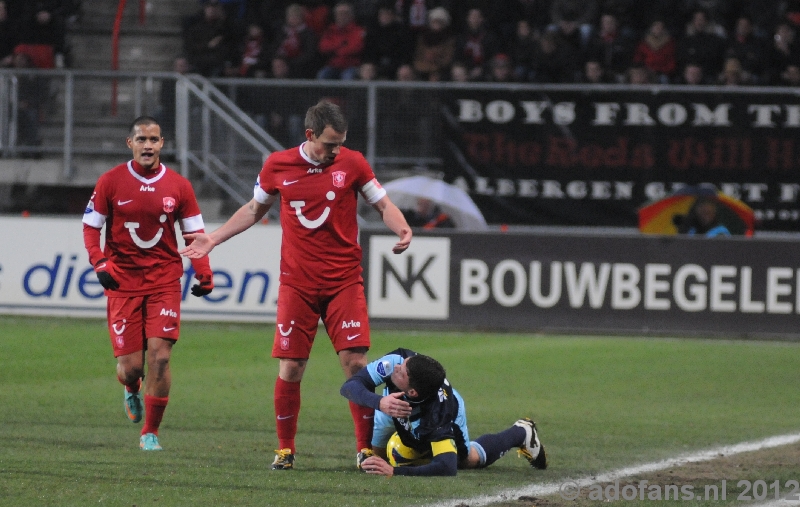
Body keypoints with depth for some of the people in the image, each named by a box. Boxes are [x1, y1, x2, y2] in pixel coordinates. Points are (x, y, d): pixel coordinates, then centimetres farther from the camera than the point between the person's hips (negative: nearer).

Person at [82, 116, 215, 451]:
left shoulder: (178, 186, 3)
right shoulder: (110, 182, 0)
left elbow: (194, 233, 9)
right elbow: (90, 226, 5)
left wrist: (203, 273, -4)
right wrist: (99, 263, -10)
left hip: (164, 281, 0)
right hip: (123, 282, 0)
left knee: (159, 356, -13)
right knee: (130, 366, -3)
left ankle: (151, 432, 2)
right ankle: (132, 392, 36)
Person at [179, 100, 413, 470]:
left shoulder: (351, 163, -2)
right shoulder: (278, 165, 1)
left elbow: (384, 204, 5)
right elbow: (255, 209, 17)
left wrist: (402, 230, -16)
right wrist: (214, 239, 13)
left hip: (344, 282, -1)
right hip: (297, 283, 1)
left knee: (355, 362, -8)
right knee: (290, 368, -2)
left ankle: (366, 448, 1)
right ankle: (285, 449, 12)